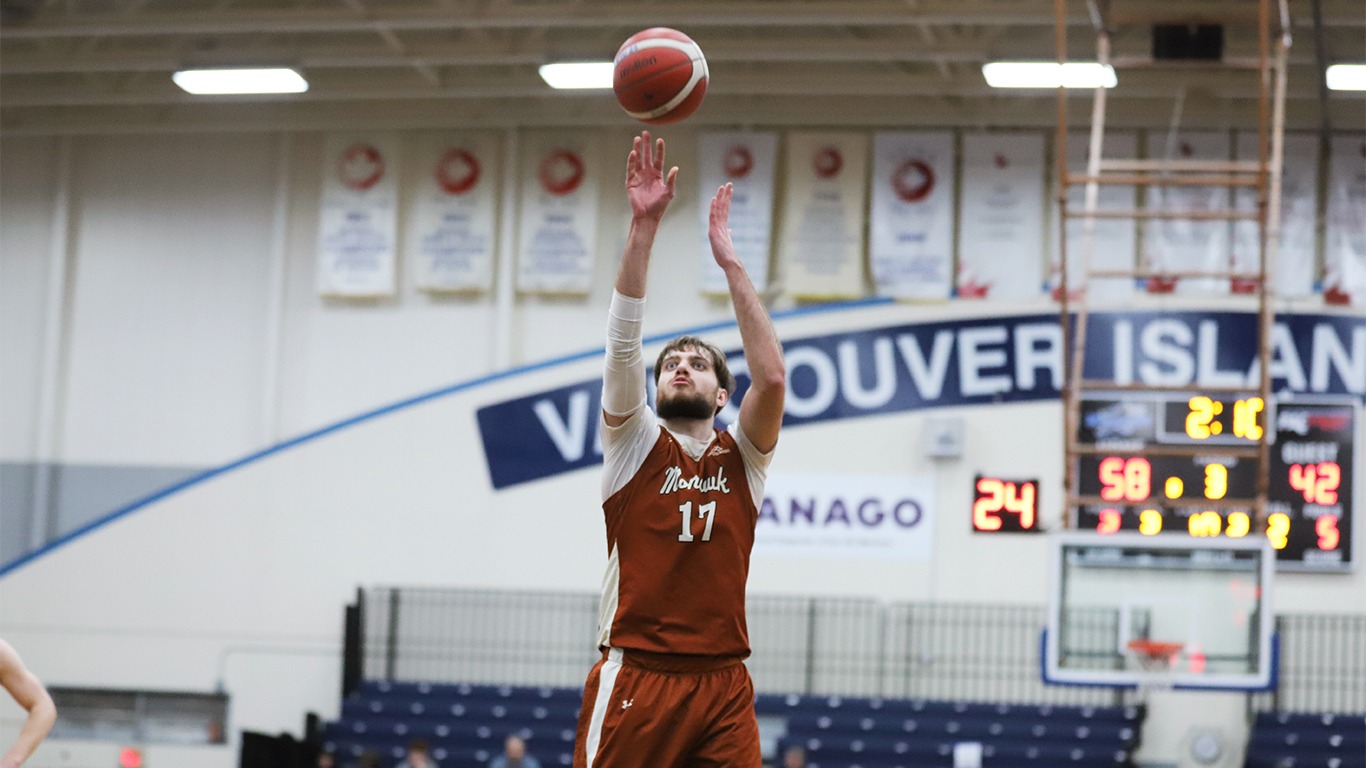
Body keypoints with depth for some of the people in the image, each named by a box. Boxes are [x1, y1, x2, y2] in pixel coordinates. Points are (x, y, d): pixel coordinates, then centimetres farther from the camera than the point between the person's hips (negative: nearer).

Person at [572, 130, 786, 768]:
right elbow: (623, 346, -4)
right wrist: (644, 226, -13)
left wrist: (729, 259, -5)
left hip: (723, 684, 2)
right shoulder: (635, 441, 9)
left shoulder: (741, 456, 12)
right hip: (635, 675, -1)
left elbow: (771, 377, -5)